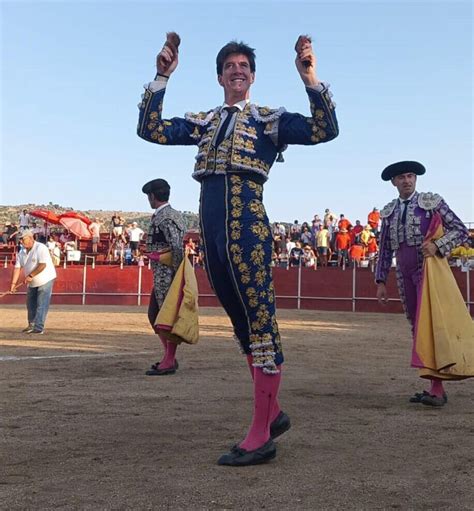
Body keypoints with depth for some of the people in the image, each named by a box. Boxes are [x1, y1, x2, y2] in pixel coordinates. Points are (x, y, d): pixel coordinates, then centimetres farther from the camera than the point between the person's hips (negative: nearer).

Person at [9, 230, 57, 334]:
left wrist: (30, 276, -27)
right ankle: (31, 325, 28)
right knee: (30, 304, 14)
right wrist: (13, 283, -7)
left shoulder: (41, 248, -18)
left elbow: (42, 265, -26)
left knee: (41, 305, -9)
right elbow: (17, 268, 0)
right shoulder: (22, 252, 4)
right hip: (33, 283, 8)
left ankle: (39, 328, -8)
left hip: (45, 280, -8)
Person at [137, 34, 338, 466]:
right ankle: (274, 413, 24)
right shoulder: (204, 122, 22)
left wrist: (310, 78, -15)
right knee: (244, 323, 11)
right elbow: (151, 130, 14)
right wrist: (162, 78, 7)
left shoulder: (269, 119, 8)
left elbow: (325, 130, -5)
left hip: (247, 223, -6)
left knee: (259, 320, -6)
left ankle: (261, 436, -2)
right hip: (211, 226, 6)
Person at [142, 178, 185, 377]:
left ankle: (169, 362, 4)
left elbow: (177, 246, -24)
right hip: (161, 275, 10)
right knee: (154, 314, 16)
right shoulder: (175, 214, 16)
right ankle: (169, 357, 23)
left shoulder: (163, 217, -14)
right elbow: (176, 244, 18)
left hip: (165, 273, -10)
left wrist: (177, 271, -19)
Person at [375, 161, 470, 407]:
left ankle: (437, 389, -10)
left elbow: (461, 230, -3)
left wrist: (438, 245, -19)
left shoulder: (432, 202, -1)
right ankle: (433, 387, 15)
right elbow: (385, 250, 13)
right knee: (417, 328, 7)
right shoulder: (389, 211, 11)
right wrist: (381, 281, 9)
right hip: (404, 273, 5)